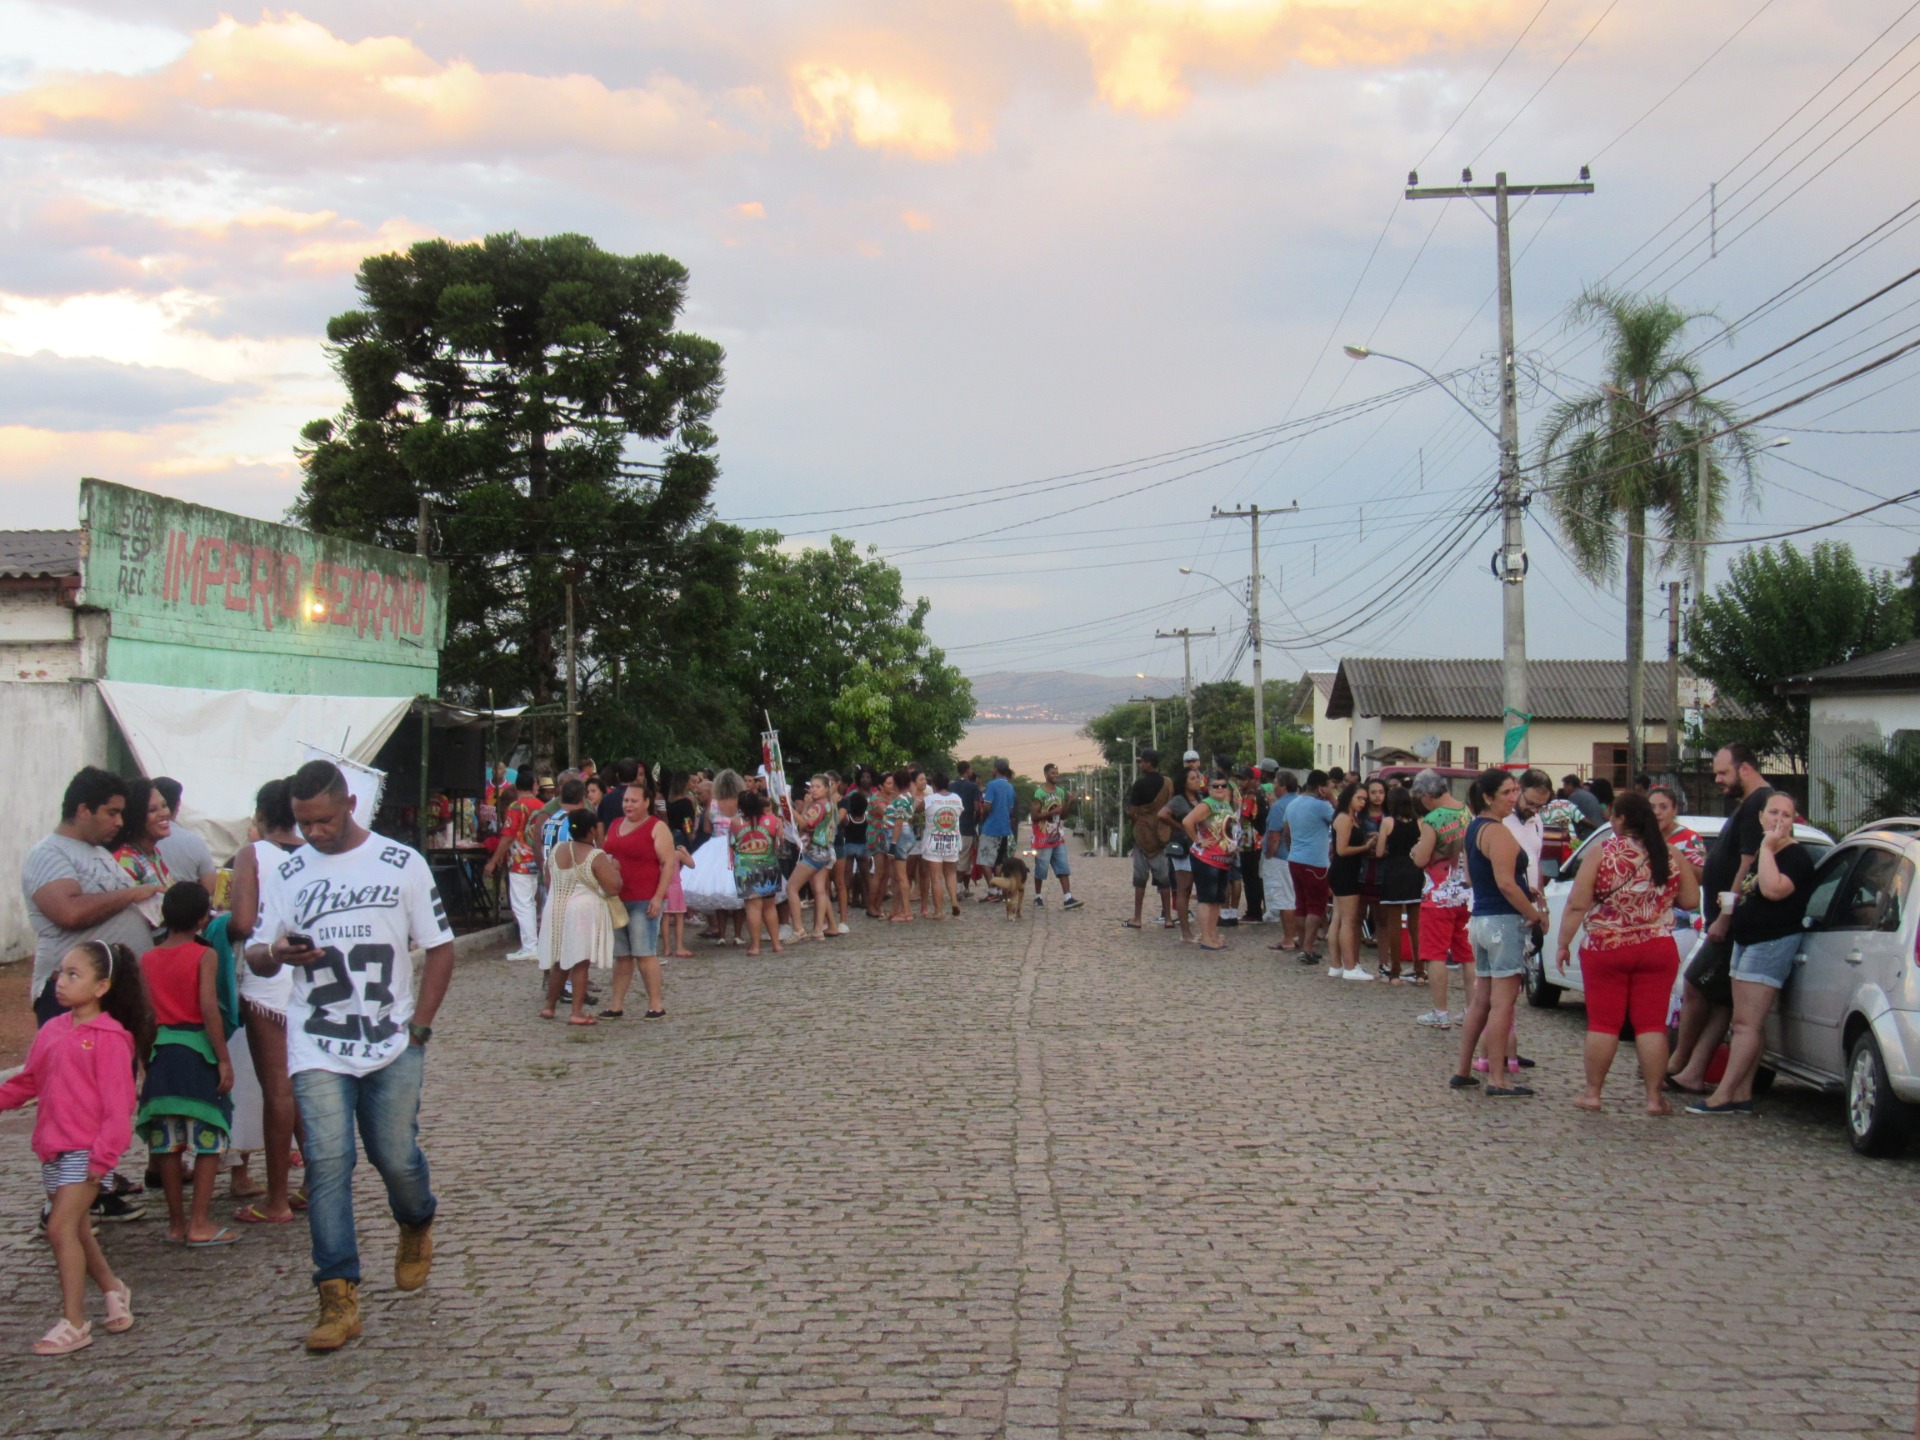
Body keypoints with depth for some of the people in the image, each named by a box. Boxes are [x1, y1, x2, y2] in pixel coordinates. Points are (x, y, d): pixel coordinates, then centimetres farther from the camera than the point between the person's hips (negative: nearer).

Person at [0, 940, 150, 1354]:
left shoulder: (109, 1036, -12)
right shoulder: (53, 1031, 9)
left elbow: (116, 1099, -14)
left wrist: (104, 1153, -18)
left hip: (87, 1149, -7)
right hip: (53, 1147, 7)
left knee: (61, 1227, -12)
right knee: (75, 1228, 17)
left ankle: (73, 1322, -5)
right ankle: (113, 1288, 38)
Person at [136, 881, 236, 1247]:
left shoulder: (148, 960, 6)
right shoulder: (205, 956, -8)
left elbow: (147, 1015, 7)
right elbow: (208, 1008, -16)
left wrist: (147, 1060, 16)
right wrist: (224, 1058, -13)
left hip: (162, 1051, 5)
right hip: (198, 1051, -5)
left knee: (168, 1141, 9)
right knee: (209, 1138, 1)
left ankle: (176, 1222, 16)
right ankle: (200, 1224, -1)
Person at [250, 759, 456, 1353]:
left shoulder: (401, 863, 1)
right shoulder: (286, 874, 7)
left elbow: (439, 949, 4)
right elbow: (256, 957, 8)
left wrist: (419, 1026, -5)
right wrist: (276, 953, -16)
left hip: (393, 1044, -1)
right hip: (317, 1049, 1)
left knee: (397, 1158, 2)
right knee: (327, 1162, -9)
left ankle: (417, 1227, 37)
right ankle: (339, 1298, -5)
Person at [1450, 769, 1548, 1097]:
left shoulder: (1474, 828, 14)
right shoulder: (1497, 831, -15)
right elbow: (1506, 883, -23)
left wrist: (1525, 893, 20)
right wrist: (1535, 913, -12)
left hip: (1480, 919, 10)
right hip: (1503, 921, -10)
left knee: (1481, 1000, 15)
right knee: (1502, 1003, -7)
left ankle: (1463, 1071, 19)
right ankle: (1497, 1079, -6)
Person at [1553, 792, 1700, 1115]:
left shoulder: (1603, 853, -7)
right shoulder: (1670, 854, 1)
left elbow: (1576, 905, -10)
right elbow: (1691, 900, 5)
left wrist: (1562, 944, -1)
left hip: (1606, 951, -2)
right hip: (1658, 951, 2)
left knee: (1603, 1023, 5)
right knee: (1652, 1024, 5)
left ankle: (1592, 1093, 10)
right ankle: (1654, 1097, 4)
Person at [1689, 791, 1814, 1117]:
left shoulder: (1796, 856, -11)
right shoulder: (1758, 853, 17)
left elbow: (1773, 889, -29)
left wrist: (1768, 847, -21)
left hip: (1773, 944, -10)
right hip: (1746, 942, 10)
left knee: (1747, 1024, -11)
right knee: (1744, 1024, 9)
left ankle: (1724, 1096, -12)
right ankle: (1741, 1095, 12)